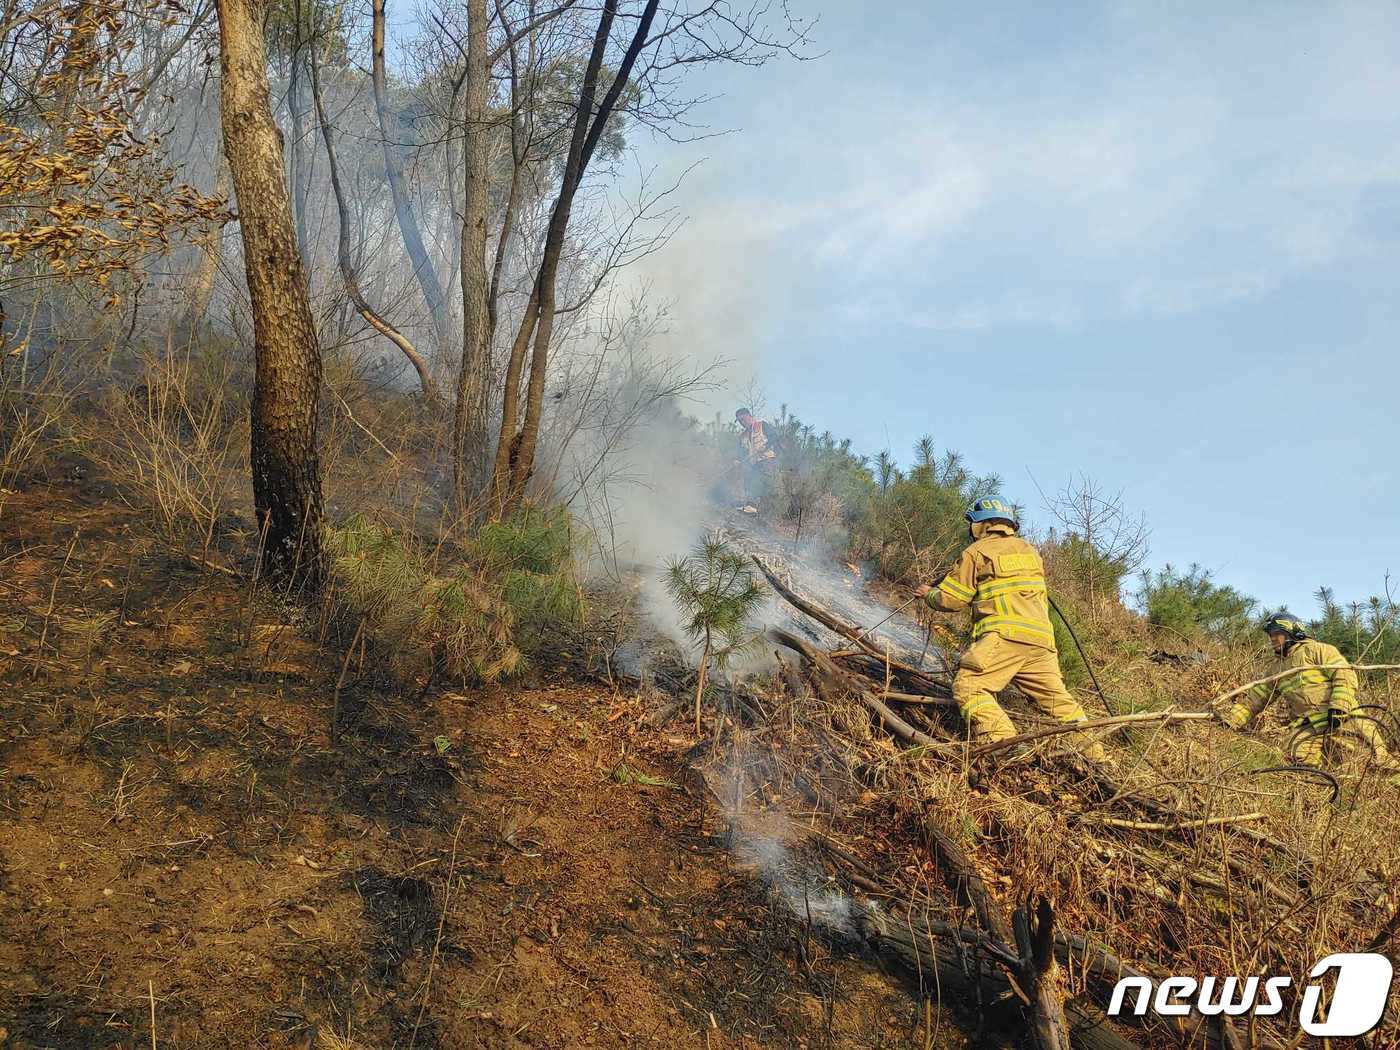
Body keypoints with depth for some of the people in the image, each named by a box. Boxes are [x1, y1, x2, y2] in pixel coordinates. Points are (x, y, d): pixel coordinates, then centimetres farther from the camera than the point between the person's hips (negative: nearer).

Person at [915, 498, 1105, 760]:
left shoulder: (977, 551, 7)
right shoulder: (1030, 550, 26)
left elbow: (950, 600, 7)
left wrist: (929, 594, 27)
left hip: (1005, 633, -7)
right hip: (1041, 637, 7)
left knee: (968, 686, -12)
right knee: (1054, 695, 14)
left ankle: (1003, 742, -29)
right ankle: (1091, 747, 8)